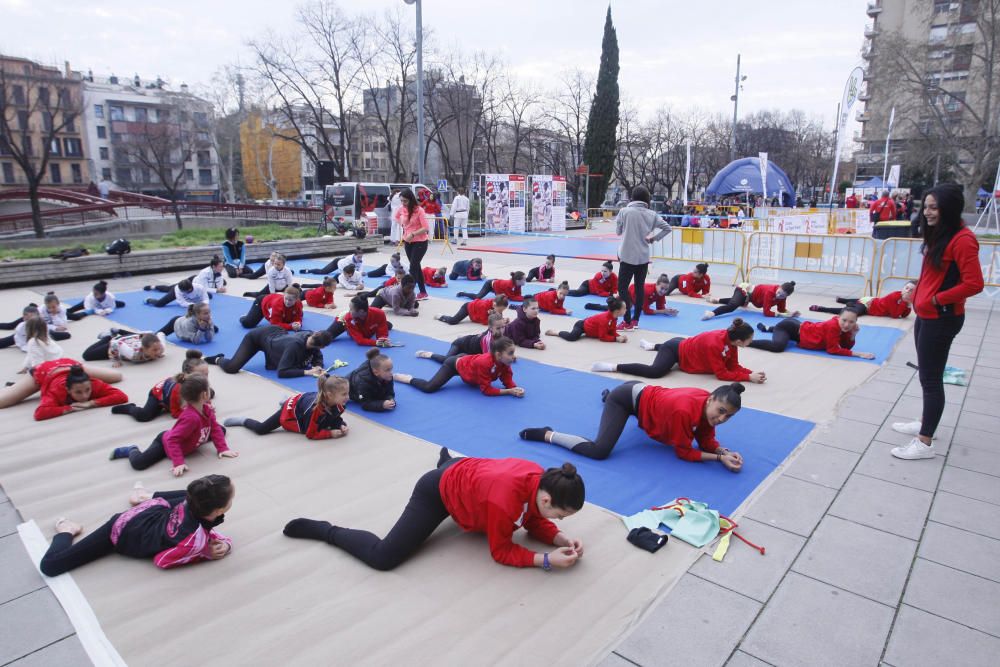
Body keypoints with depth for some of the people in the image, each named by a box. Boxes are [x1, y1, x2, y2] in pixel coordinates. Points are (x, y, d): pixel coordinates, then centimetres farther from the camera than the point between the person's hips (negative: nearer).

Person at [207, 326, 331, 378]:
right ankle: (218, 359, 17)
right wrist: (307, 372, -46)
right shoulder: (295, 345, -42)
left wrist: (318, 366, -29)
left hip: (276, 333, 7)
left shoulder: (311, 337, -23)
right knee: (231, 367, -14)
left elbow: (317, 356, -7)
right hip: (258, 336, -7)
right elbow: (282, 372, -41)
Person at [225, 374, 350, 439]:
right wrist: (330, 433, -40)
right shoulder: (315, 408, -44)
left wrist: (341, 426, -28)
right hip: (290, 409, -7)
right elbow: (311, 434, -34)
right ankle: (243, 421, 27)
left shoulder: (336, 403, -27)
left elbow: (336, 418, -7)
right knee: (261, 429, -4)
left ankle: (285, 401, 54)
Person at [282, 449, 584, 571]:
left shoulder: (541, 479, -17)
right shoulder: (505, 501, -40)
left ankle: (446, 461, 73)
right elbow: (501, 551, -23)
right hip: (437, 493, -8)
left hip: (464, 470, 8)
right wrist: (546, 560, -28)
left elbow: (534, 522, 1)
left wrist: (563, 539, -15)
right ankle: (324, 530, 6)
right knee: (382, 558, -16)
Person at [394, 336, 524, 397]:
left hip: (465, 361, 8)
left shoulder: (504, 363, -24)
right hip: (455, 364, -8)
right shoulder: (484, 363, -45)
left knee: (446, 359, 42)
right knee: (429, 388, -26)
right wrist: (509, 392, -45)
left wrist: (515, 388, -38)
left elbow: (508, 381, -15)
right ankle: (408, 378, 2)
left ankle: (429, 354, 71)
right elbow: (486, 390, -40)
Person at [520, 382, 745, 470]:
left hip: (642, 394, 9)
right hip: (627, 397, -9)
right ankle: (546, 434, -7)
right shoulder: (684, 411, -35)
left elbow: (706, 441, 1)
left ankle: (608, 396, 55)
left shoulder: (709, 405, -11)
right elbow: (684, 452, -21)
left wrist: (725, 451, -17)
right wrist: (720, 458, -24)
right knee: (600, 451, -26)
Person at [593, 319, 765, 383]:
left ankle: (651, 345, 61)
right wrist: (749, 377, -33)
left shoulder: (729, 338, -11)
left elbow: (734, 366, -4)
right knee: (655, 371, -32)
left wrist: (752, 372, -19)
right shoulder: (714, 345, -35)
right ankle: (613, 367, -28)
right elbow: (722, 374, -32)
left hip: (685, 344, 9)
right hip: (676, 349, -9)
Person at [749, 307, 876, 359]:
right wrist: (857, 354, -30)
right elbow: (833, 349, -28)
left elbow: (846, 346, 1)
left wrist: (853, 334, -16)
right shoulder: (833, 326, -30)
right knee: (778, 346, -35)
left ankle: (767, 328, 61)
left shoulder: (845, 327, -7)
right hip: (790, 327, -9)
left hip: (800, 328, 9)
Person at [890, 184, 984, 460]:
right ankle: (926, 424, 33)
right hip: (926, 315, 9)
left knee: (930, 378, -3)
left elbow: (974, 284, -22)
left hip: (942, 319, -9)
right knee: (927, 375, 19)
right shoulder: (938, 235, 11)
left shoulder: (962, 239, -18)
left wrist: (937, 299, -15)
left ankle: (925, 443, 6)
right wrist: (920, 293, 6)